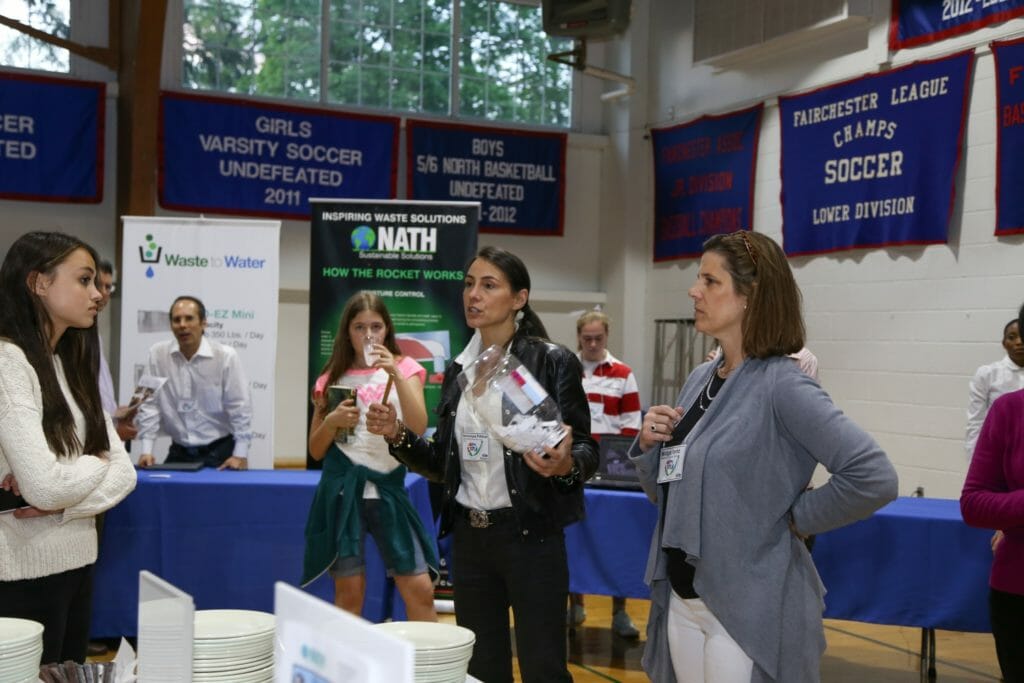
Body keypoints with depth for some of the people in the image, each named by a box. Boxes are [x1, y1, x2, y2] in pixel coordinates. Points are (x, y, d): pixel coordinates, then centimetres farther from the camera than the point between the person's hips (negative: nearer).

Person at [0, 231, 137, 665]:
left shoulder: (71, 365, 11)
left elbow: (123, 472, 4)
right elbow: (44, 486, -23)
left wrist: (61, 500, -14)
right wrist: (97, 464, -3)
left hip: (76, 563, 8)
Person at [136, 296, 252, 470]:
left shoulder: (226, 356, -9)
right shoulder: (157, 354, -3)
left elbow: (240, 408, -7)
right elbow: (150, 404, -1)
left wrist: (240, 455, -9)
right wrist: (146, 450, -6)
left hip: (219, 451, -2)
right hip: (179, 452, 2)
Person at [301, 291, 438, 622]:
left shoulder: (404, 368, 3)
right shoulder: (334, 378, 6)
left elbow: (419, 427, -13)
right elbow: (316, 450, 9)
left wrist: (396, 375, -21)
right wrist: (332, 420, -11)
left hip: (387, 486, 0)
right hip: (343, 489, 1)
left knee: (420, 589, -3)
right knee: (349, 592, 3)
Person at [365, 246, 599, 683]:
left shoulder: (552, 362, -7)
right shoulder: (458, 369, 9)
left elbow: (587, 451, -7)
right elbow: (443, 465, 12)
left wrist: (565, 465, -28)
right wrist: (397, 435, -3)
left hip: (529, 534, -5)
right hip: (468, 537, 5)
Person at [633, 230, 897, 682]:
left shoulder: (781, 385, -16)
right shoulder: (698, 380, 6)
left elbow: (874, 478, -25)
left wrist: (795, 519, -14)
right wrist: (648, 447, -3)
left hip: (748, 611, -7)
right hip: (681, 601, 7)